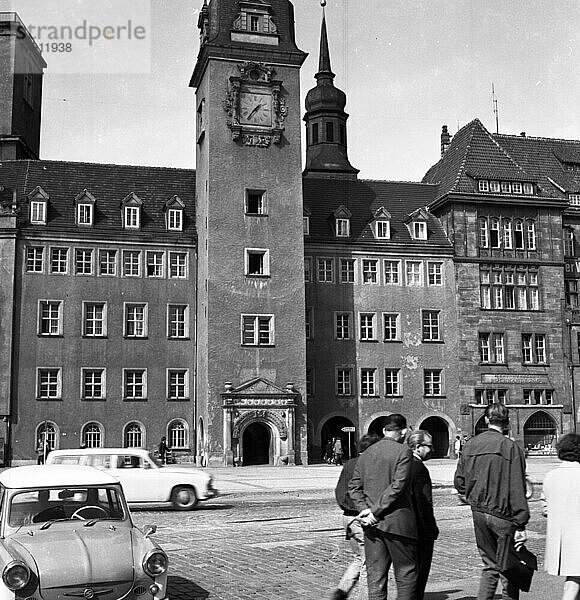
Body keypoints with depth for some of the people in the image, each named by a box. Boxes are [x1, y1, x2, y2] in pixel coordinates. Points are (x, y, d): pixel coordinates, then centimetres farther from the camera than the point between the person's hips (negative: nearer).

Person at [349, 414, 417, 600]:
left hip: (372, 524, 5)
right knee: (406, 573, 7)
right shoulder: (403, 452, -7)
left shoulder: (366, 454, 11)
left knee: (375, 575, 8)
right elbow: (397, 486, -16)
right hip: (397, 522, -5)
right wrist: (376, 511, -13)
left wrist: (365, 509, -4)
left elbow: (354, 487, 6)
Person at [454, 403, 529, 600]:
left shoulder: (470, 445, 5)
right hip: (503, 514, -5)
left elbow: (459, 482, 8)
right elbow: (517, 490, -13)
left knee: (490, 565, 16)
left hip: (478, 512, 5)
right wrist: (521, 526, -12)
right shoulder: (511, 447, -11)